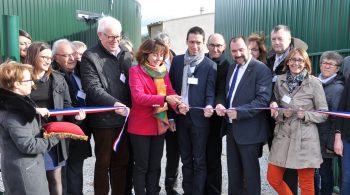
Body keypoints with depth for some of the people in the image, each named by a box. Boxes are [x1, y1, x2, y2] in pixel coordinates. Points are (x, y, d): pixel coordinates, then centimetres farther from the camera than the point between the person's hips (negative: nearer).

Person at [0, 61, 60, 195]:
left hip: (31, 166, 9)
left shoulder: (18, 103, 8)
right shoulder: (12, 113, -21)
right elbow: (28, 145, -23)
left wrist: (45, 132, 2)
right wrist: (54, 138, -13)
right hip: (23, 172, -9)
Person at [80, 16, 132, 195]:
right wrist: (114, 104, -29)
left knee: (122, 162, 15)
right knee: (103, 163, 9)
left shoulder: (126, 55, 10)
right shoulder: (90, 56, -7)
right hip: (104, 119, -5)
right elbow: (93, 88, -17)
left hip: (124, 118, 5)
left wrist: (130, 108, 4)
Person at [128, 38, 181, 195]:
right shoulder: (135, 71, -10)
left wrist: (179, 104, -22)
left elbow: (170, 92, -1)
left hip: (159, 125, 6)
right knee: (142, 166, 6)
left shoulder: (163, 72, 8)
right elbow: (138, 97, -23)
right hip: (140, 126, -6)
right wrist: (164, 98, -32)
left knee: (155, 165, 16)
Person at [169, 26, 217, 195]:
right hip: (181, 116, 4)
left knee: (199, 161, 6)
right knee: (186, 159, 16)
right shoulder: (177, 60, 6)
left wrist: (209, 107, -28)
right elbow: (171, 87, 8)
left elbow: (210, 93, -8)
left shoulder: (210, 65, -5)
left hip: (199, 117, -4)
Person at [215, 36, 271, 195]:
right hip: (231, 127, 7)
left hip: (248, 130, -7)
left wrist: (239, 112, -25)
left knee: (250, 171, 7)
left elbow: (263, 99, -20)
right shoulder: (231, 68, 12)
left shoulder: (261, 69, -12)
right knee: (233, 170, 17)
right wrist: (220, 104, -5)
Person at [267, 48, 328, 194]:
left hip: (305, 138, -4)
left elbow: (324, 114, -1)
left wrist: (305, 115, -18)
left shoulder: (314, 83, -5)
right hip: (282, 136, 4)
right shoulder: (280, 81, 5)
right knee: (273, 178, 8)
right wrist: (282, 113, -9)